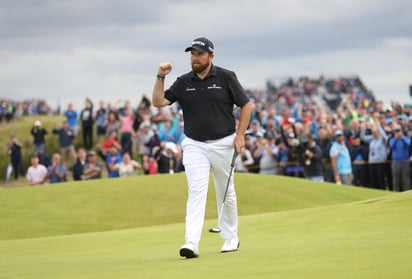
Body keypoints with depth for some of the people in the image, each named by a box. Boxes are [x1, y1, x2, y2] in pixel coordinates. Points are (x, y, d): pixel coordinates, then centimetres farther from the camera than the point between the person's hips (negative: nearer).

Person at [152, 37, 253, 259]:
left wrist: (240, 135, -6)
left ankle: (230, 238, 28)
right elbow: (158, 102, -2)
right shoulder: (183, 82, 3)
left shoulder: (226, 78, -5)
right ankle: (191, 243, -22)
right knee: (196, 191, -12)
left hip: (223, 143, -1)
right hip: (194, 145, 1)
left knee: (226, 193, 12)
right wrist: (160, 77, -14)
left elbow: (246, 105, 0)